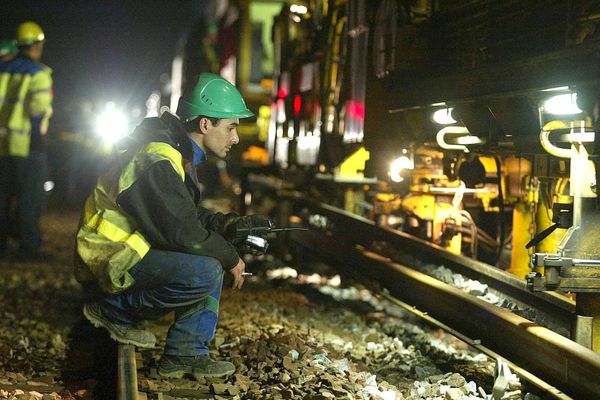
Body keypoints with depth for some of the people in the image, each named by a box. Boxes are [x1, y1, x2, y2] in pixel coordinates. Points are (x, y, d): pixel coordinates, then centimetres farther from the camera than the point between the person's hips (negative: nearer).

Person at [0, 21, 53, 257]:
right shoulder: (39, 73, -8)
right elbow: (39, 107, -16)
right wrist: (39, 129, 1)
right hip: (28, 144, -6)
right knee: (30, 198, -2)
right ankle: (29, 246, -3)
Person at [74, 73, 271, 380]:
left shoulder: (180, 153, 10)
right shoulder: (159, 161, -22)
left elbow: (192, 216, 15)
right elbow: (183, 232, -25)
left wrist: (234, 226, 0)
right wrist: (230, 258, -11)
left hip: (132, 249, 10)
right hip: (110, 260, -10)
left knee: (217, 253, 9)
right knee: (205, 272, -25)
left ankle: (186, 352, 5)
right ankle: (113, 310, -7)